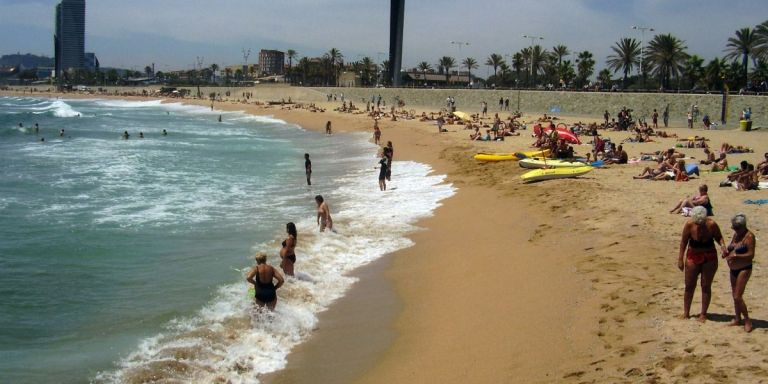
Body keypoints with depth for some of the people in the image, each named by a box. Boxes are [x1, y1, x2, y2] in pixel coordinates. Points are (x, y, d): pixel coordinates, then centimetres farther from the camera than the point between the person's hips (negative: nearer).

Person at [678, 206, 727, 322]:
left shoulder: (711, 224, -18)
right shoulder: (689, 225, -17)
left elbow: (718, 237, 0)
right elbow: (683, 242, -6)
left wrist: (722, 245, -21)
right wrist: (680, 259, -4)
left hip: (709, 258, -1)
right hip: (693, 257, 1)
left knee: (706, 286, 5)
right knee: (689, 286, 7)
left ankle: (703, 314, 16)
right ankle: (686, 313, 20)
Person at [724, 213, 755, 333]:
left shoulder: (749, 236, -15)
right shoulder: (736, 234, 10)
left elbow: (751, 255, -20)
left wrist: (736, 256, -31)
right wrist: (726, 252, 0)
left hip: (744, 269, -8)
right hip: (733, 269, 8)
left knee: (738, 297, -11)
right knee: (735, 296, 15)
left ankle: (747, 320, 0)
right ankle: (737, 318, 26)